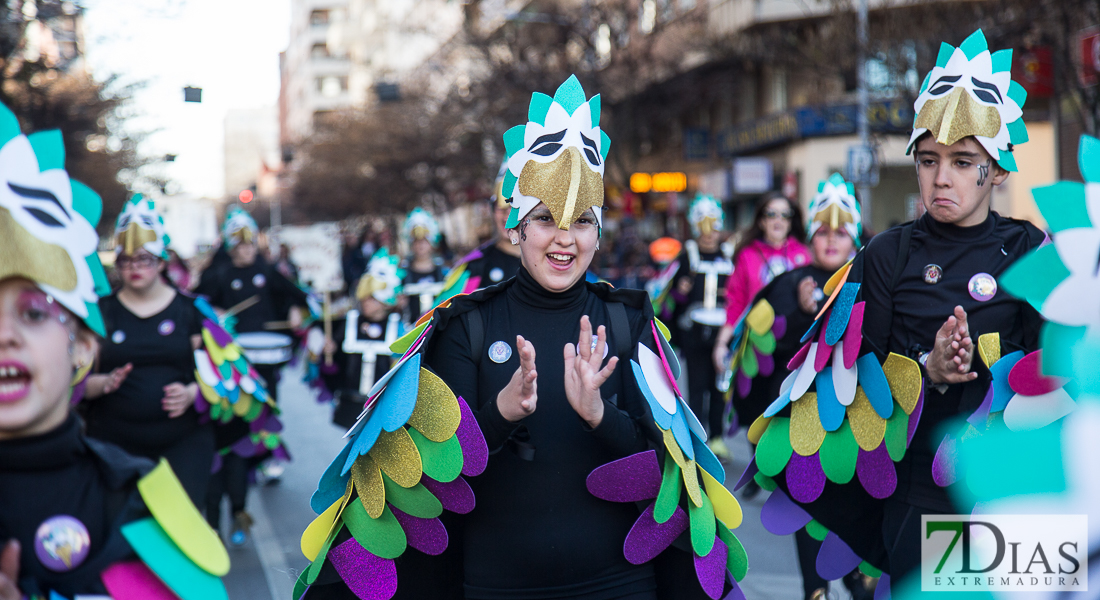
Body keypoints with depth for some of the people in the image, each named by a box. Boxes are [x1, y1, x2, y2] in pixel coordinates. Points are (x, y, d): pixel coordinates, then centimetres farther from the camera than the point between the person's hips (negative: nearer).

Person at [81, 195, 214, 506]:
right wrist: (105, 383, -12)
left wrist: (191, 393, -10)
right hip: (114, 443, 0)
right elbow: (80, 380, 8)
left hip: (183, 441, 0)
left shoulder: (188, 309, 9)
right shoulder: (102, 312, 9)